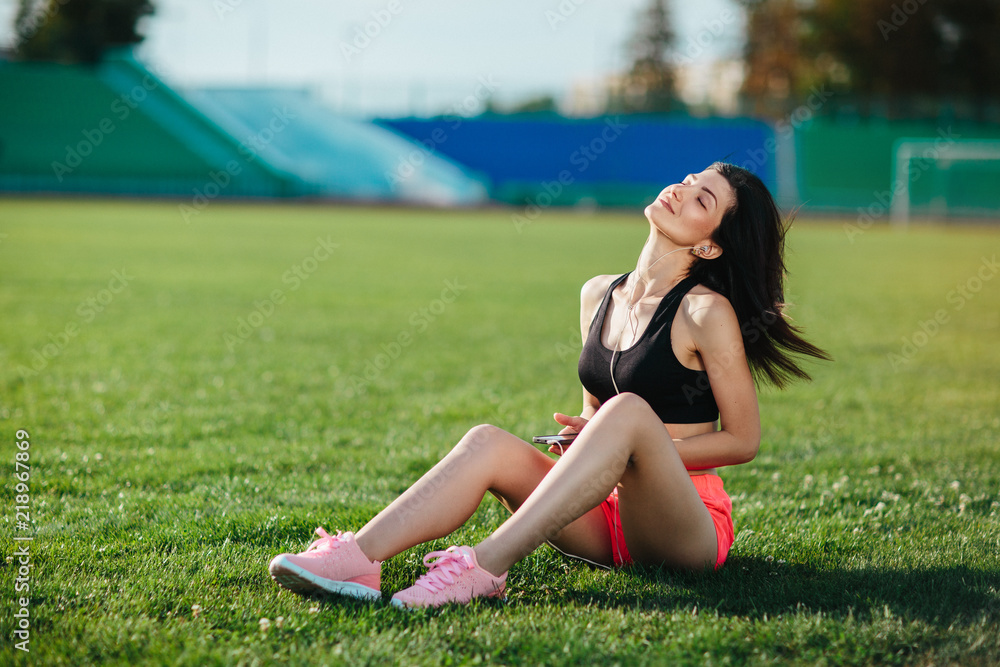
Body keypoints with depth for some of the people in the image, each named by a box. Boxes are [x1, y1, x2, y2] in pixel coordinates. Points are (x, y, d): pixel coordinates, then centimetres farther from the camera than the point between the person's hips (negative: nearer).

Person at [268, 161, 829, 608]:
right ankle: (358, 558, -36)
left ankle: (485, 567, -44)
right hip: (609, 520, 6)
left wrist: (637, 445, -11)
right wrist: (584, 443, -1)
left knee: (629, 411, -34)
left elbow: (743, 440, -4)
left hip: (689, 529, -5)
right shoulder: (598, 296, 11)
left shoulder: (706, 312, -7)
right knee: (489, 442, -18)